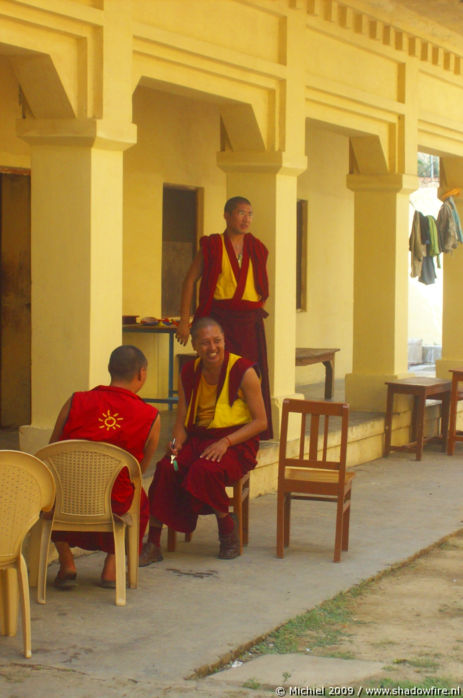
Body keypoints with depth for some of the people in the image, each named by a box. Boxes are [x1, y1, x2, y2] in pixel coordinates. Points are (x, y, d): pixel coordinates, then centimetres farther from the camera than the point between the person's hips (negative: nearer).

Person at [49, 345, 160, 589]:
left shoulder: (76, 402, -5)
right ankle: (111, 565, 22)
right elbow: (140, 470, 3)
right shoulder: (151, 417, -6)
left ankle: (66, 563, 27)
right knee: (141, 500, 35)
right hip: (116, 504, 0)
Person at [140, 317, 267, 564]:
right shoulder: (189, 373, 7)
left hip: (237, 444, -4)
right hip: (198, 439, 4)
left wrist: (225, 442, -19)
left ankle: (227, 525, -7)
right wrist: (177, 443, -11)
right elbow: (182, 421, 12)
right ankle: (153, 543, -20)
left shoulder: (243, 372, -8)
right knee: (166, 468, -26)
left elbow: (260, 421, -8)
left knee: (205, 470, -35)